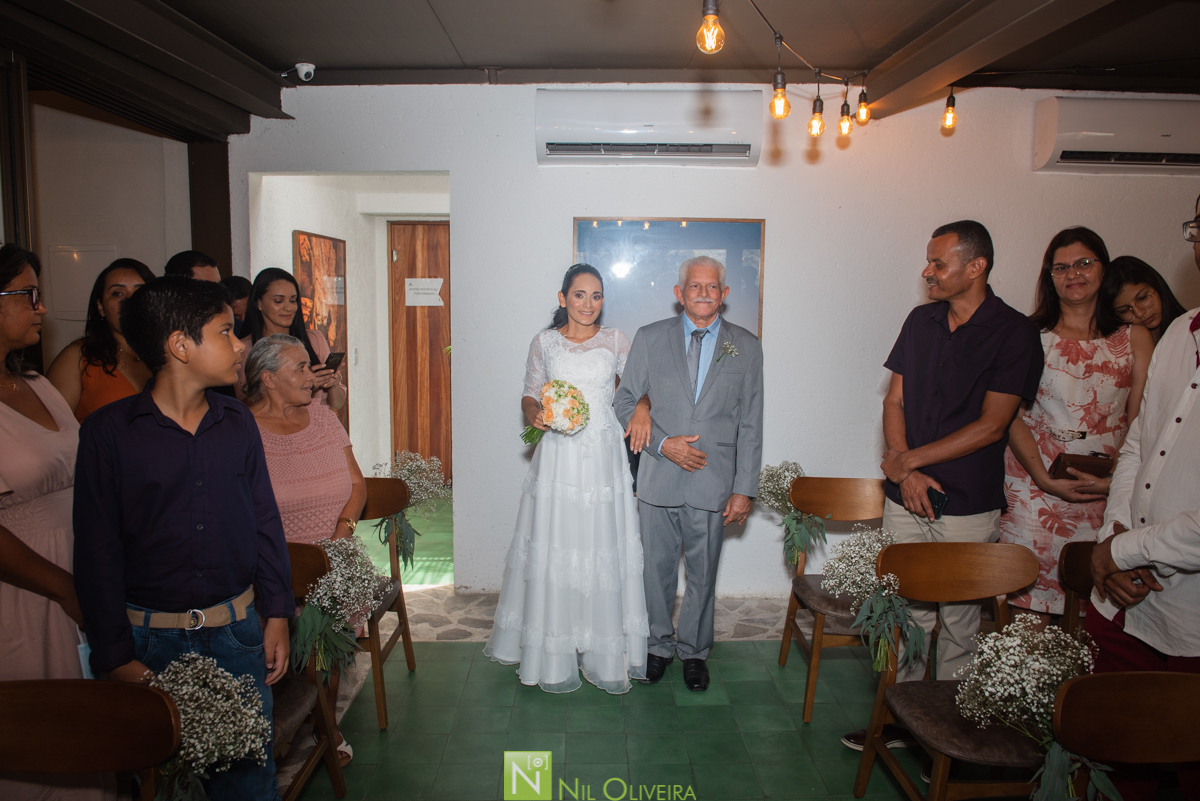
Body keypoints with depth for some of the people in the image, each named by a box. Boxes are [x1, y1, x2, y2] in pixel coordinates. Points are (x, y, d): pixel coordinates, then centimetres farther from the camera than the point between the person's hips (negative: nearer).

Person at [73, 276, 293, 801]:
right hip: (150, 636, -3)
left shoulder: (238, 422, 4)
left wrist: (277, 615, 5)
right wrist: (117, 657, -7)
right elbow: (97, 551, -7)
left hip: (237, 628, 3)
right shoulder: (108, 431, -8)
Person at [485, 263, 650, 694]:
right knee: (554, 548, 1)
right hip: (559, 457, 0)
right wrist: (536, 414, -10)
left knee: (605, 548, 2)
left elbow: (639, 385, 13)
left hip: (604, 455, 1)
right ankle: (554, 656, 16)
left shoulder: (615, 340, 7)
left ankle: (604, 652, 17)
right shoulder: (544, 342, 6)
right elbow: (530, 395, 11)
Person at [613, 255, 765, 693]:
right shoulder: (649, 338, 1)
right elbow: (625, 402, 3)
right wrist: (663, 443, -12)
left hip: (713, 483, 0)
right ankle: (659, 645, 34)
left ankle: (694, 651, 34)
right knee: (657, 569, 12)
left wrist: (744, 489, -2)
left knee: (703, 575, 12)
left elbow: (750, 424, 2)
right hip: (658, 479, 0)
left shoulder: (746, 346, 3)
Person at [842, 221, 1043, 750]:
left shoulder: (1014, 333, -8)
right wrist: (905, 472, -6)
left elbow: (991, 426, -12)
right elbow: (894, 401, 8)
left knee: (959, 624, 7)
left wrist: (909, 460, -10)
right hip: (906, 497, 4)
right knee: (905, 613, 11)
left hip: (969, 507, -4)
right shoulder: (920, 321, 8)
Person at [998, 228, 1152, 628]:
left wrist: (1116, 480, -11)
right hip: (1035, 482, -1)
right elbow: (1013, 416, -1)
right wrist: (1046, 480, -11)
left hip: (1108, 487, 1)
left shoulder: (1135, 339, 8)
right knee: (1030, 612, -3)